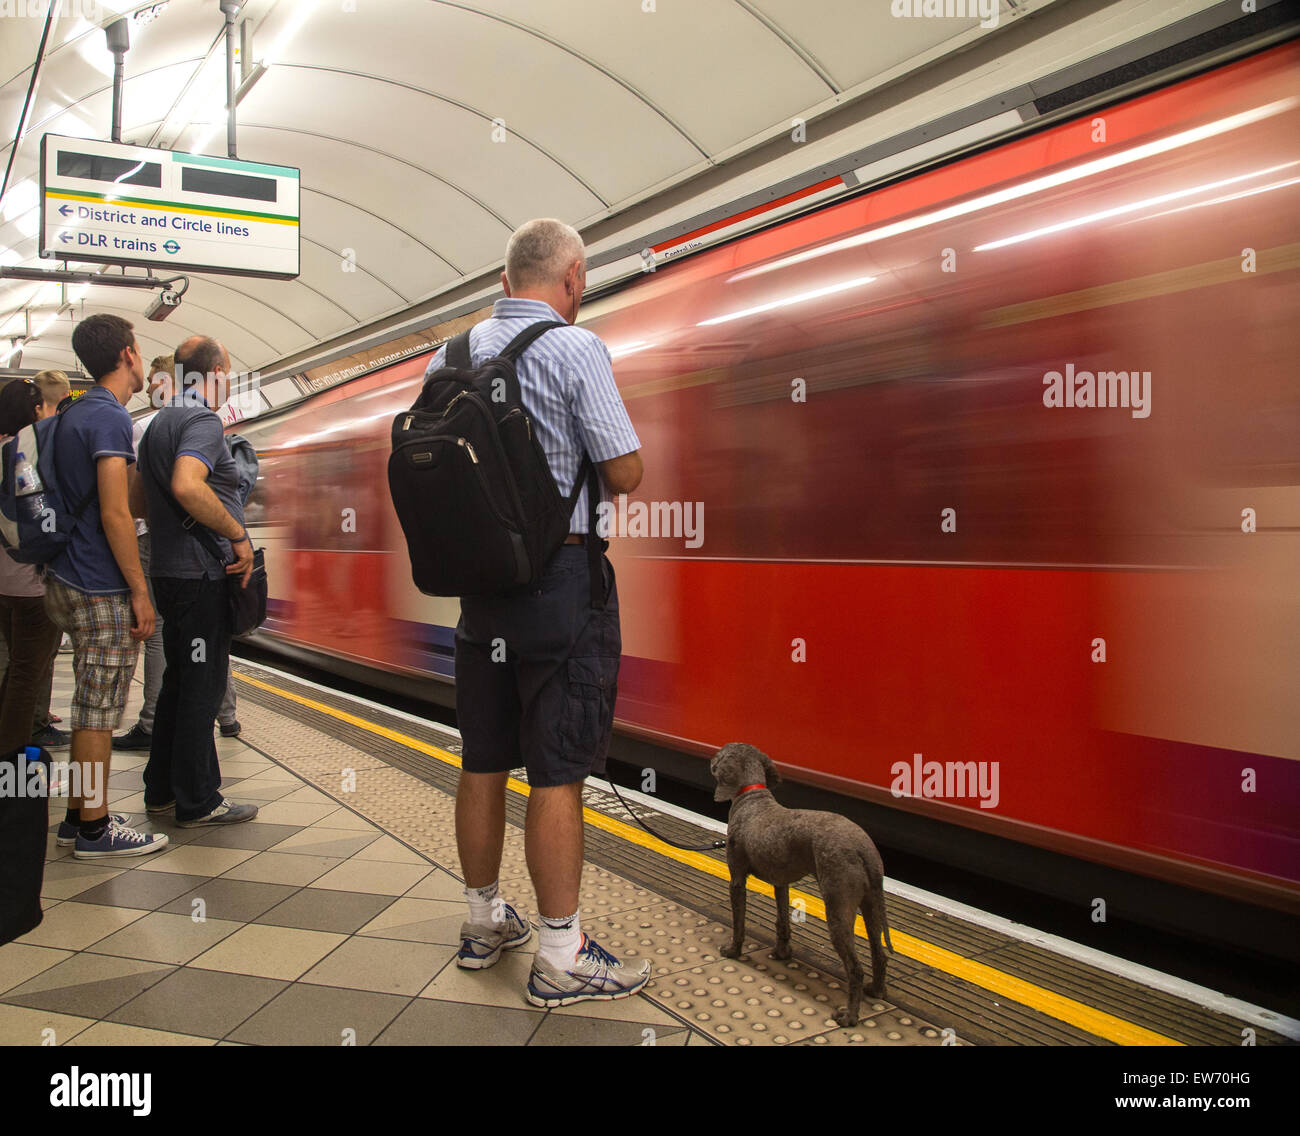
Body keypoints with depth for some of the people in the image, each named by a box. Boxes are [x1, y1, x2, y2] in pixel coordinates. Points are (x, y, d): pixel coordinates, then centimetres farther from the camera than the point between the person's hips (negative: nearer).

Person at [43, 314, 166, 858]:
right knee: (99, 709, -2)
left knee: (91, 704, 15)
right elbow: (115, 515, -20)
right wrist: (140, 591, -16)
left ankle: (79, 814, 23)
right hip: (100, 589, -9)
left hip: (68, 582, 9)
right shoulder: (110, 417, -14)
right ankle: (95, 828, 6)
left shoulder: (74, 414, 15)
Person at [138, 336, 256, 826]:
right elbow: (187, 487, -31)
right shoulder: (203, 421, -14)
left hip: (169, 569, 10)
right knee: (202, 688, -3)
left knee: (179, 681, 17)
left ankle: (162, 788, 26)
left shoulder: (158, 422, 17)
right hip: (202, 573, -10)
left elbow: (143, 495, 22)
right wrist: (238, 534, -22)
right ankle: (197, 801, 5)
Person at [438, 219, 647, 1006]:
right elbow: (626, 473, -11)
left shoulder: (450, 357, 8)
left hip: (481, 579, 6)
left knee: (484, 762, 15)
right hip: (562, 577, -6)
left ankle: (485, 922, 30)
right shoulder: (575, 349, -9)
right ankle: (562, 956, 10)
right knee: (558, 771, 0)